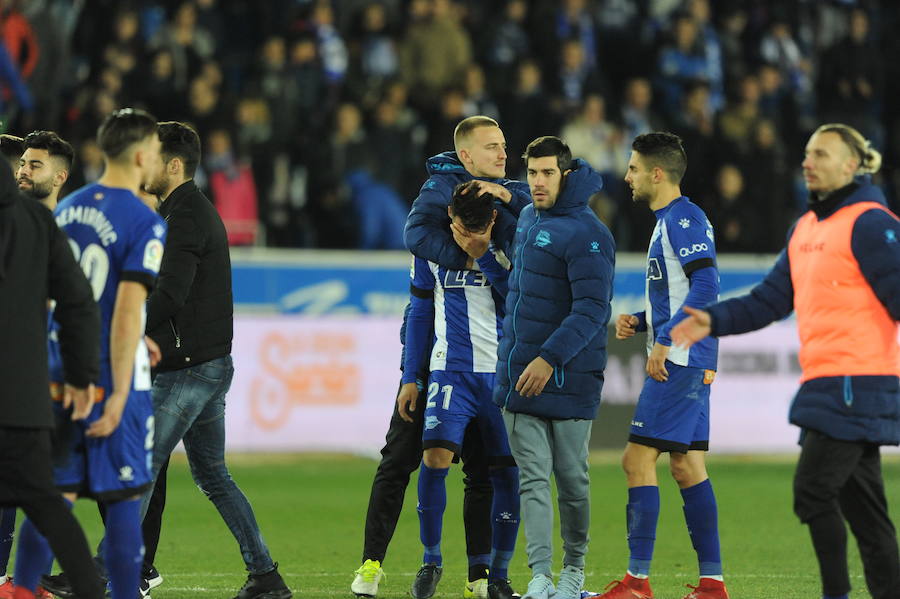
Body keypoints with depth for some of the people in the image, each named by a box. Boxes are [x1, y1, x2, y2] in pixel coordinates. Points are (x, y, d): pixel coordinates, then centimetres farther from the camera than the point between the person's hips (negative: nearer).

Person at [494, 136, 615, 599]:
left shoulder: (586, 234, -13)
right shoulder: (527, 219, 12)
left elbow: (591, 309, -21)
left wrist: (551, 357, -29)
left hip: (566, 377, -6)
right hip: (519, 375, 6)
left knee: (571, 479, 5)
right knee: (533, 478, -2)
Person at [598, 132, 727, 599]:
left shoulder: (683, 219, -12)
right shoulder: (668, 221, 19)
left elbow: (705, 287, -22)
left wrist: (665, 341, -24)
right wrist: (638, 323, 12)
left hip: (678, 363, -10)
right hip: (689, 363, 10)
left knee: (639, 459, -11)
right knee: (687, 465, 10)